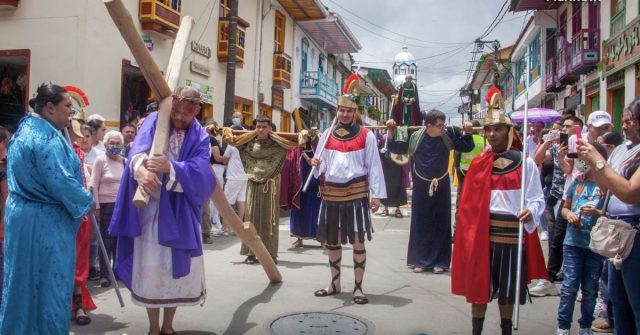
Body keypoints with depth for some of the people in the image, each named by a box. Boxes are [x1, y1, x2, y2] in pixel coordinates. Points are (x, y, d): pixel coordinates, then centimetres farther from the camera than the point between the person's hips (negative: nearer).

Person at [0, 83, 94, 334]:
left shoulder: (24, 130, 13)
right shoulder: (47, 137, -20)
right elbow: (60, 182, -25)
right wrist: (87, 201, -10)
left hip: (21, 213, 10)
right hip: (46, 221, -10)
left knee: (24, 280, 18)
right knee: (48, 282, 2)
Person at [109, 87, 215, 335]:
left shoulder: (199, 137, 1)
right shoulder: (154, 121, -3)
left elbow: (199, 171, -17)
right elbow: (139, 148, -24)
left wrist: (170, 167, -36)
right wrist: (140, 169, -46)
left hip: (180, 212, 2)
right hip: (150, 207, -1)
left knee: (178, 267, 6)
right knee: (150, 268, 3)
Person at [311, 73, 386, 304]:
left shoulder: (366, 136, -1)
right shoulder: (327, 135, 9)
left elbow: (374, 166, -3)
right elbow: (323, 166, 12)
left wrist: (377, 194, -8)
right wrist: (317, 165, -12)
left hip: (356, 193, -4)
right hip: (331, 193, 4)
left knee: (358, 241, -1)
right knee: (331, 240, 11)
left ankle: (358, 287, 10)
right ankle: (335, 284, 26)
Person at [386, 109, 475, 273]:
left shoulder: (449, 135, -8)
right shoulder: (415, 137, -9)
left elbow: (467, 147, 1)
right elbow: (394, 148, -1)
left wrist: (467, 132, -16)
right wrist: (391, 131, -14)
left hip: (441, 186, 1)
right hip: (421, 186, 0)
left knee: (441, 223, 6)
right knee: (420, 223, 6)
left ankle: (440, 261, 17)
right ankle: (419, 260, 18)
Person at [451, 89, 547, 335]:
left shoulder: (526, 163, -2)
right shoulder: (478, 164, 4)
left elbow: (537, 199, -5)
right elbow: (469, 203, 5)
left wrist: (530, 212, -26)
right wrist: (468, 234, -1)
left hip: (513, 234, -1)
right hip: (481, 234, 2)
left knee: (507, 291, 11)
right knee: (479, 288, 6)